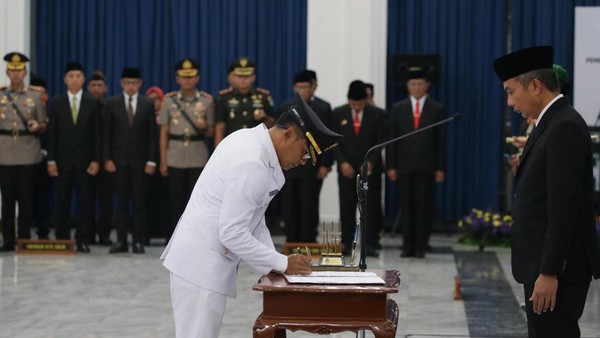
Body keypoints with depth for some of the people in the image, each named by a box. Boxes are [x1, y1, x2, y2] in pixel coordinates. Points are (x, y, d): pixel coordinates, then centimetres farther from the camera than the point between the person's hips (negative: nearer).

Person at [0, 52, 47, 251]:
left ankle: (24, 239, 7)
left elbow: (43, 125, 10)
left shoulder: (35, 97, 9)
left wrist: (37, 126, -10)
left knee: (26, 198, 0)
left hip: (28, 155, 0)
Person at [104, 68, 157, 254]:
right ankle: (121, 240, 5)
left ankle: (138, 241, 5)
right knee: (121, 201, 2)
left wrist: (151, 160, -4)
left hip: (140, 160, 0)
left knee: (139, 202, 1)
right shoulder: (112, 104, 5)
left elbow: (152, 134, 3)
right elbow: (107, 134, 4)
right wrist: (107, 159, -4)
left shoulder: (148, 104, 4)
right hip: (119, 159, 0)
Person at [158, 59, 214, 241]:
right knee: (176, 200, 3)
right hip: (175, 157, 0)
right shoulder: (169, 101, 5)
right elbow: (164, 132, 6)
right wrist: (163, 161, 2)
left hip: (198, 157, 0)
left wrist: (204, 127, -14)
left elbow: (212, 131, 9)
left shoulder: (207, 101, 5)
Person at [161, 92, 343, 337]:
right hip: (201, 263, -10)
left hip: (205, 259, 10)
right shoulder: (251, 164, -24)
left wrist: (277, 261, 6)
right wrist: (282, 264, -15)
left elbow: (253, 217, 15)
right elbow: (232, 233, -24)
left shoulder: (252, 142, 8)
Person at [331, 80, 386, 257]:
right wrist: (342, 162, -9)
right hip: (346, 168, 1)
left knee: (371, 207, -4)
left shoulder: (377, 114, 1)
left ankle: (370, 244, -3)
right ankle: (346, 243, 4)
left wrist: (371, 162, -13)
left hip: (370, 168, -1)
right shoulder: (338, 114, 4)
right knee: (347, 208, 1)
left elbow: (380, 141, -1)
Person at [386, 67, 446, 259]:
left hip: (427, 167, -1)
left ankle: (421, 246, 5)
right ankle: (407, 246, 7)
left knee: (424, 207, -1)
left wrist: (440, 168, -2)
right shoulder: (398, 108, 10)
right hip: (404, 167, 1)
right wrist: (391, 166, 0)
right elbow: (392, 139, 7)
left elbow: (441, 140, 4)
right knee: (406, 207, 2)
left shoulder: (437, 109, 6)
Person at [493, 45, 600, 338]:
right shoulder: (553, 123, 15)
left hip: (556, 269, -10)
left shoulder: (565, 127, -16)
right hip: (544, 264, 10)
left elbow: (564, 207, -21)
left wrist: (549, 272, -22)